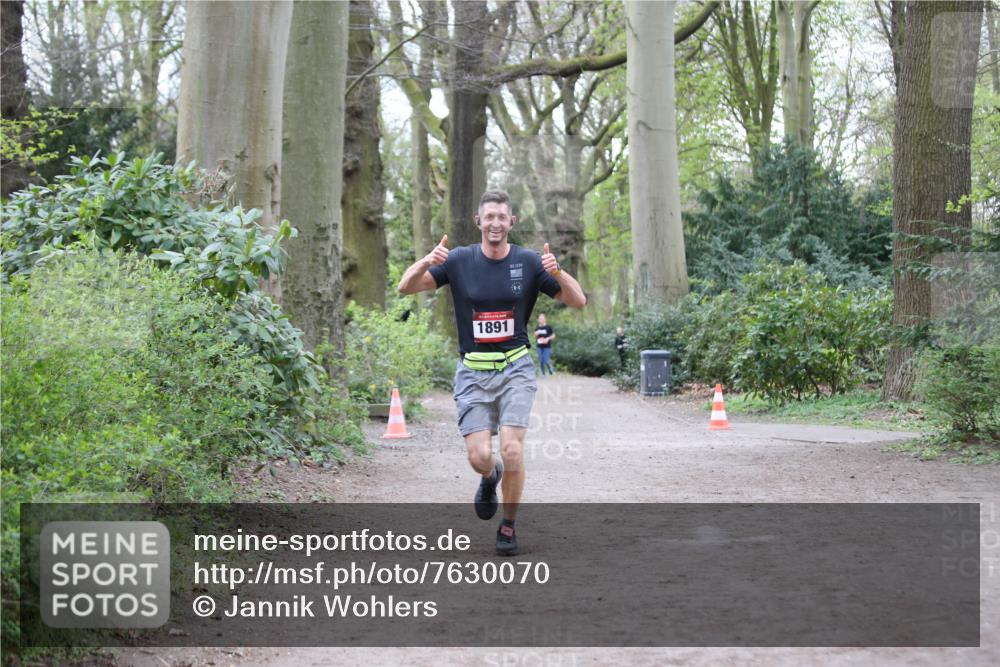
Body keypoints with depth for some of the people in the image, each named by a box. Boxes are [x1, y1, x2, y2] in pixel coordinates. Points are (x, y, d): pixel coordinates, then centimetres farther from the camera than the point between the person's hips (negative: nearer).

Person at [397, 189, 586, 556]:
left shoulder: (529, 262, -1)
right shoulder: (459, 260, -1)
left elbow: (578, 301, -2)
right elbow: (406, 287, -6)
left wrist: (557, 272, -22)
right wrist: (427, 262, -27)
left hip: (515, 368, 0)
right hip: (473, 371, 0)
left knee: (512, 450, -14)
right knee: (479, 457, -10)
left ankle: (509, 525, 9)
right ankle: (490, 478, 29)